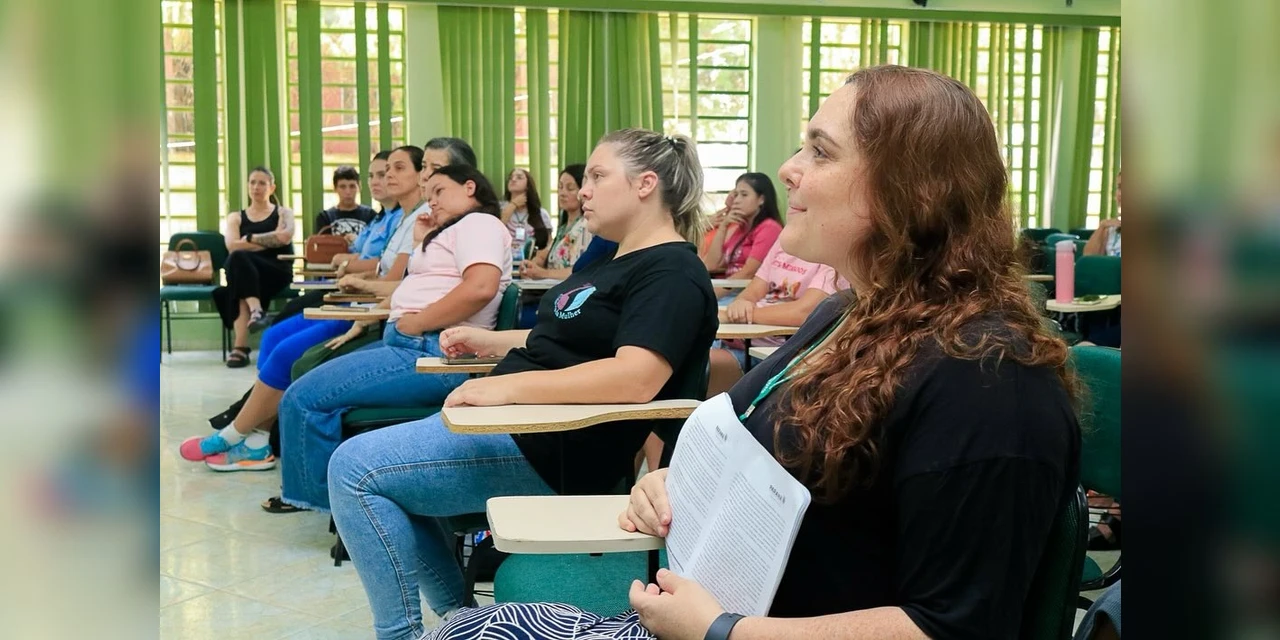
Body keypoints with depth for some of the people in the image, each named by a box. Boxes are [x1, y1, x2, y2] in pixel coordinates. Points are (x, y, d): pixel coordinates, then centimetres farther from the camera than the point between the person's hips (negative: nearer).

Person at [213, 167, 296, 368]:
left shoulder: (284, 212, 19)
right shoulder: (235, 217, 23)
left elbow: (286, 237, -6)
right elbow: (232, 246, 0)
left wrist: (250, 238, -2)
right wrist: (270, 241, -4)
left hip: (277, 271, -2)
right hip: (244, 271, 2)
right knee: (237, 257, -35)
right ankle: (256, 310, -53)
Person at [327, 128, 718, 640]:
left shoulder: (672, 273, -16)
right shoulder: (618, 263, 16)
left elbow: (635, 378, -31)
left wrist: (506, 386, -30)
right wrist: (490, 342, 14)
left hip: (552, 447, -11)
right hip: (518, 423, 11)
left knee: (355, 470, -13)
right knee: (377, 464, 17)